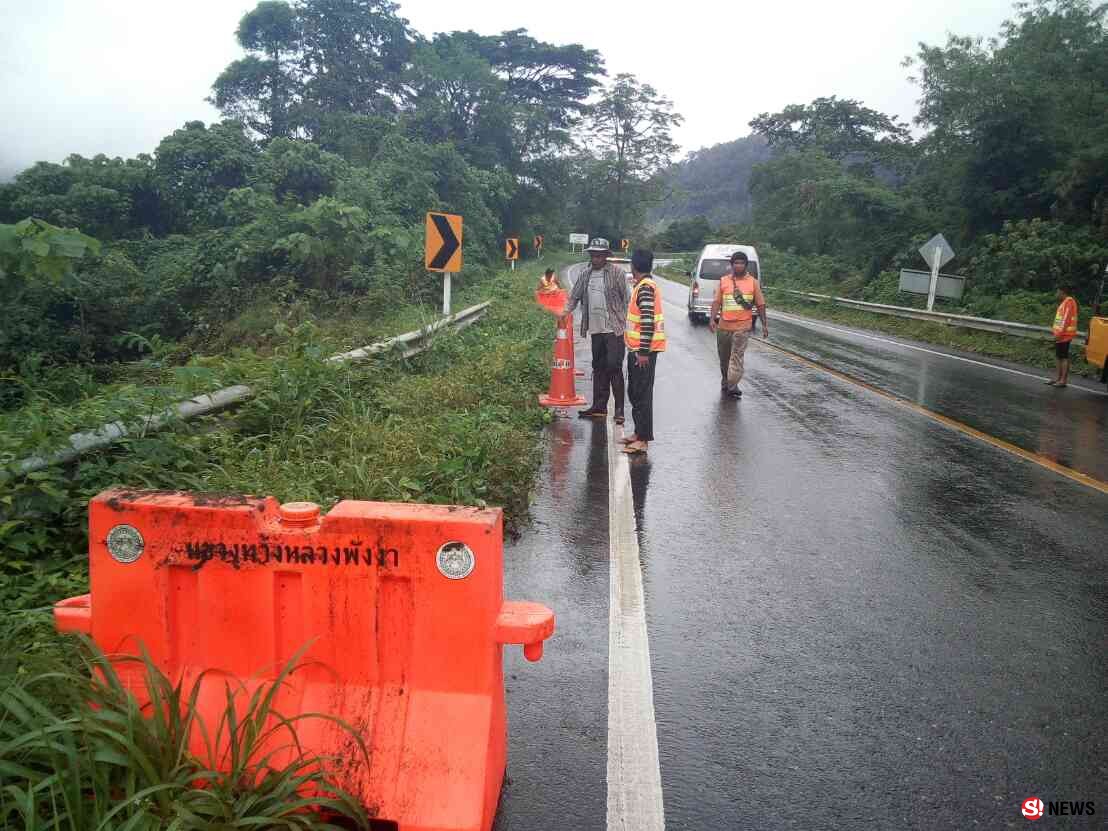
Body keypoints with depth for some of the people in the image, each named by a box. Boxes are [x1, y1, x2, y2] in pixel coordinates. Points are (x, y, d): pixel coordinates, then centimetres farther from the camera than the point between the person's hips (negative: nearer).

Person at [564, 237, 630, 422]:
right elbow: (574, 296, 17)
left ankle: (619, 409, -3)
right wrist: (566, 312, 1)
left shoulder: (616, 272, -4)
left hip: (614, 328, -6)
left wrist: (625, 321, -12)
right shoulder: (585, 274, 11)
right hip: (595, 329, 6)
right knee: (599, 368, 12)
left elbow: (626, 297, -5)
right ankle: (599, 406, 21)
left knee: (614, 367, -8)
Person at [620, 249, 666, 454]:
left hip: (642, 350, -10)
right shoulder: (644, 285, 15)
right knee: (635, 392, 16)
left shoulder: (645, 287, -16)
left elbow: (648, 321, -23)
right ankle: (639, 432, 25)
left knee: (642, 394, -7)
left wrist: (643, 352, -24)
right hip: (638, 348, 10)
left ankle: (643, 439, -4)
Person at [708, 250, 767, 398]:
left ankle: (732, 386, -14)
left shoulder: (753, 282, 4)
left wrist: (764, 324, 3)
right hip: (723, 326, 3)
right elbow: (717, 302, 3)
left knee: (737, 356, -12)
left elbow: (760, 305, 6)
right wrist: (712, 318, -10)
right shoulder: (723, 281, 6)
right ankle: (725, 381, 33)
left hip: (742, 326, -2)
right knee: (724, 356, 13)